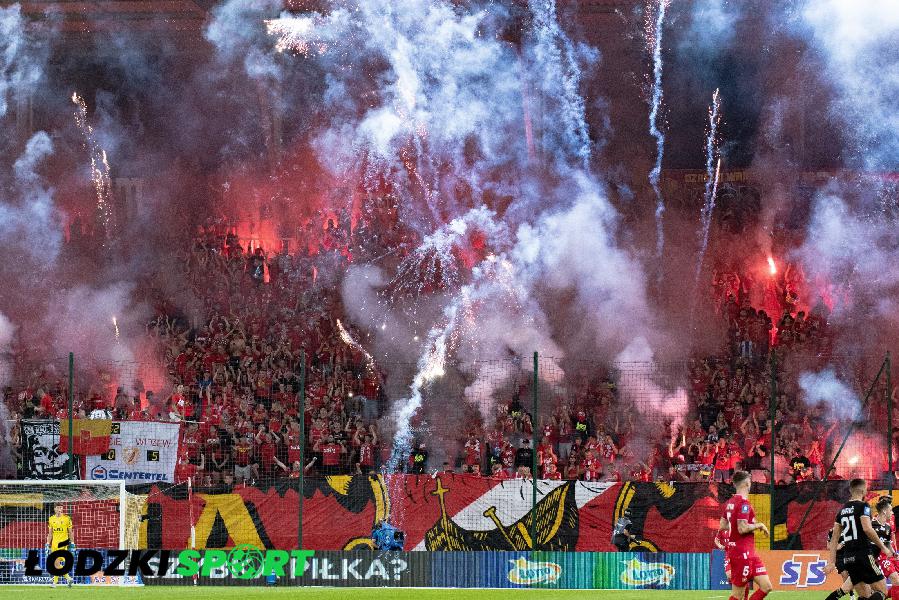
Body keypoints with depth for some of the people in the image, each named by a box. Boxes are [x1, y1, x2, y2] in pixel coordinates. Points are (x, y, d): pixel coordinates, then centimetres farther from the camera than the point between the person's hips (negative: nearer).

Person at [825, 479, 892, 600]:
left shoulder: (842, 510, 16)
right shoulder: (863, 506, -5)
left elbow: (834, 538, 15)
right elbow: (867, 529, -18)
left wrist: (831, 562, 15)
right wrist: (883, 548, -9)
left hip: (848, 558, 7)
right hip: (863, 555, -7)